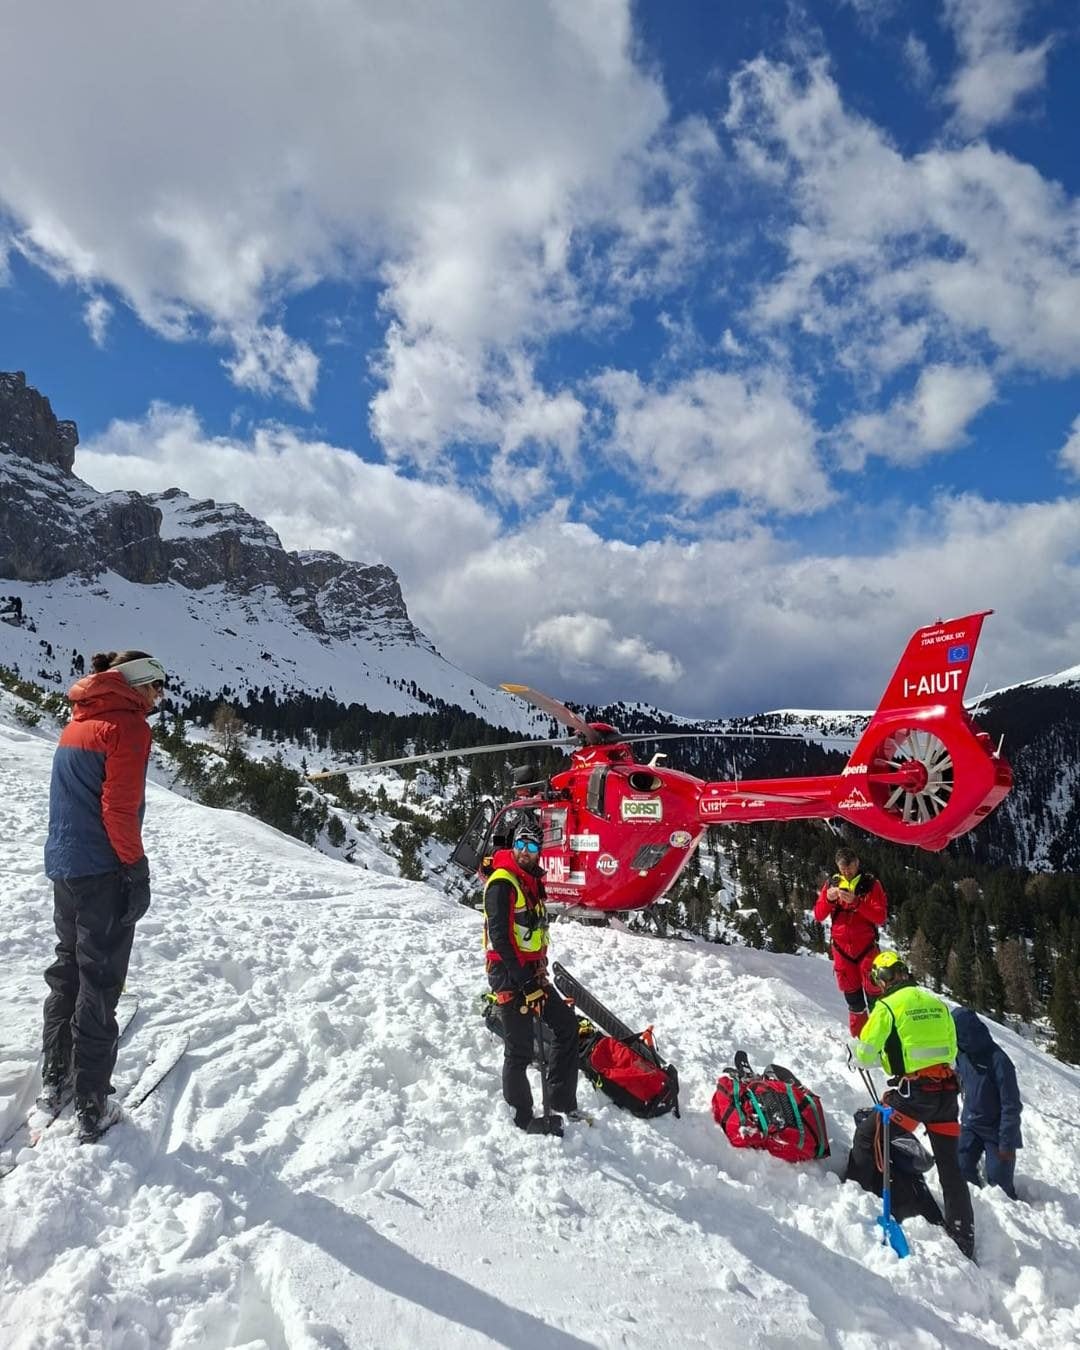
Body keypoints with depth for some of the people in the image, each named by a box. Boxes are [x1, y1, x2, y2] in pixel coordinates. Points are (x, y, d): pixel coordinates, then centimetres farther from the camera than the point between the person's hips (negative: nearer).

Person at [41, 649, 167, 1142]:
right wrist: (136, 869, -12)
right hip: (102, 873, -9)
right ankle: (92, 1108, 10)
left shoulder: (78, 721, 13)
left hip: (62, 866, 9)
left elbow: (73, 798, 15)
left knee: (67, 971, 22)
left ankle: (54, 1080, 34)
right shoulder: (128, 726, -15)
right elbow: (119, 809, -20)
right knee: (98, 987, 1)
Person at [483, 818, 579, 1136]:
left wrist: (541, 969, 7)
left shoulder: (533, 883, 12)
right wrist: (525, 981, -20)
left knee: (567, 1025, 12)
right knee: (521, 1050, -2)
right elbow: (499, 937, -20)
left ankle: (562, 1102, 21)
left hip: (531, 973, 9)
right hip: (509, 974, -9)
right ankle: (522, 1118, 15)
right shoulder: (502, 883, -15)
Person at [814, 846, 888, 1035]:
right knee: (851, 993, 10)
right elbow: (819, 916, 2)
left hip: (866, 947, -3)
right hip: (841, 948, 3)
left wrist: (855, 902, -25)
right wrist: (829, 899, -17)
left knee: (873, 992, -4)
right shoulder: (832, 883, 4)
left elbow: (881, 917, -13)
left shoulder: (871, 884, -5)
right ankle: (858, 1037, 22)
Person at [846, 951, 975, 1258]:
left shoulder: (887, 1006, -8)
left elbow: (864, 1055, -7)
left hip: (912, 1092, -6)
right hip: (947, 1090, 6)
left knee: (866, 1138, 12)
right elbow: (951, 1050, 18)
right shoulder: (937, 1003, 10)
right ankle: (964, 1242, 21)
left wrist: (857, 1046, 16)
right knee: (950, 1166, 16)